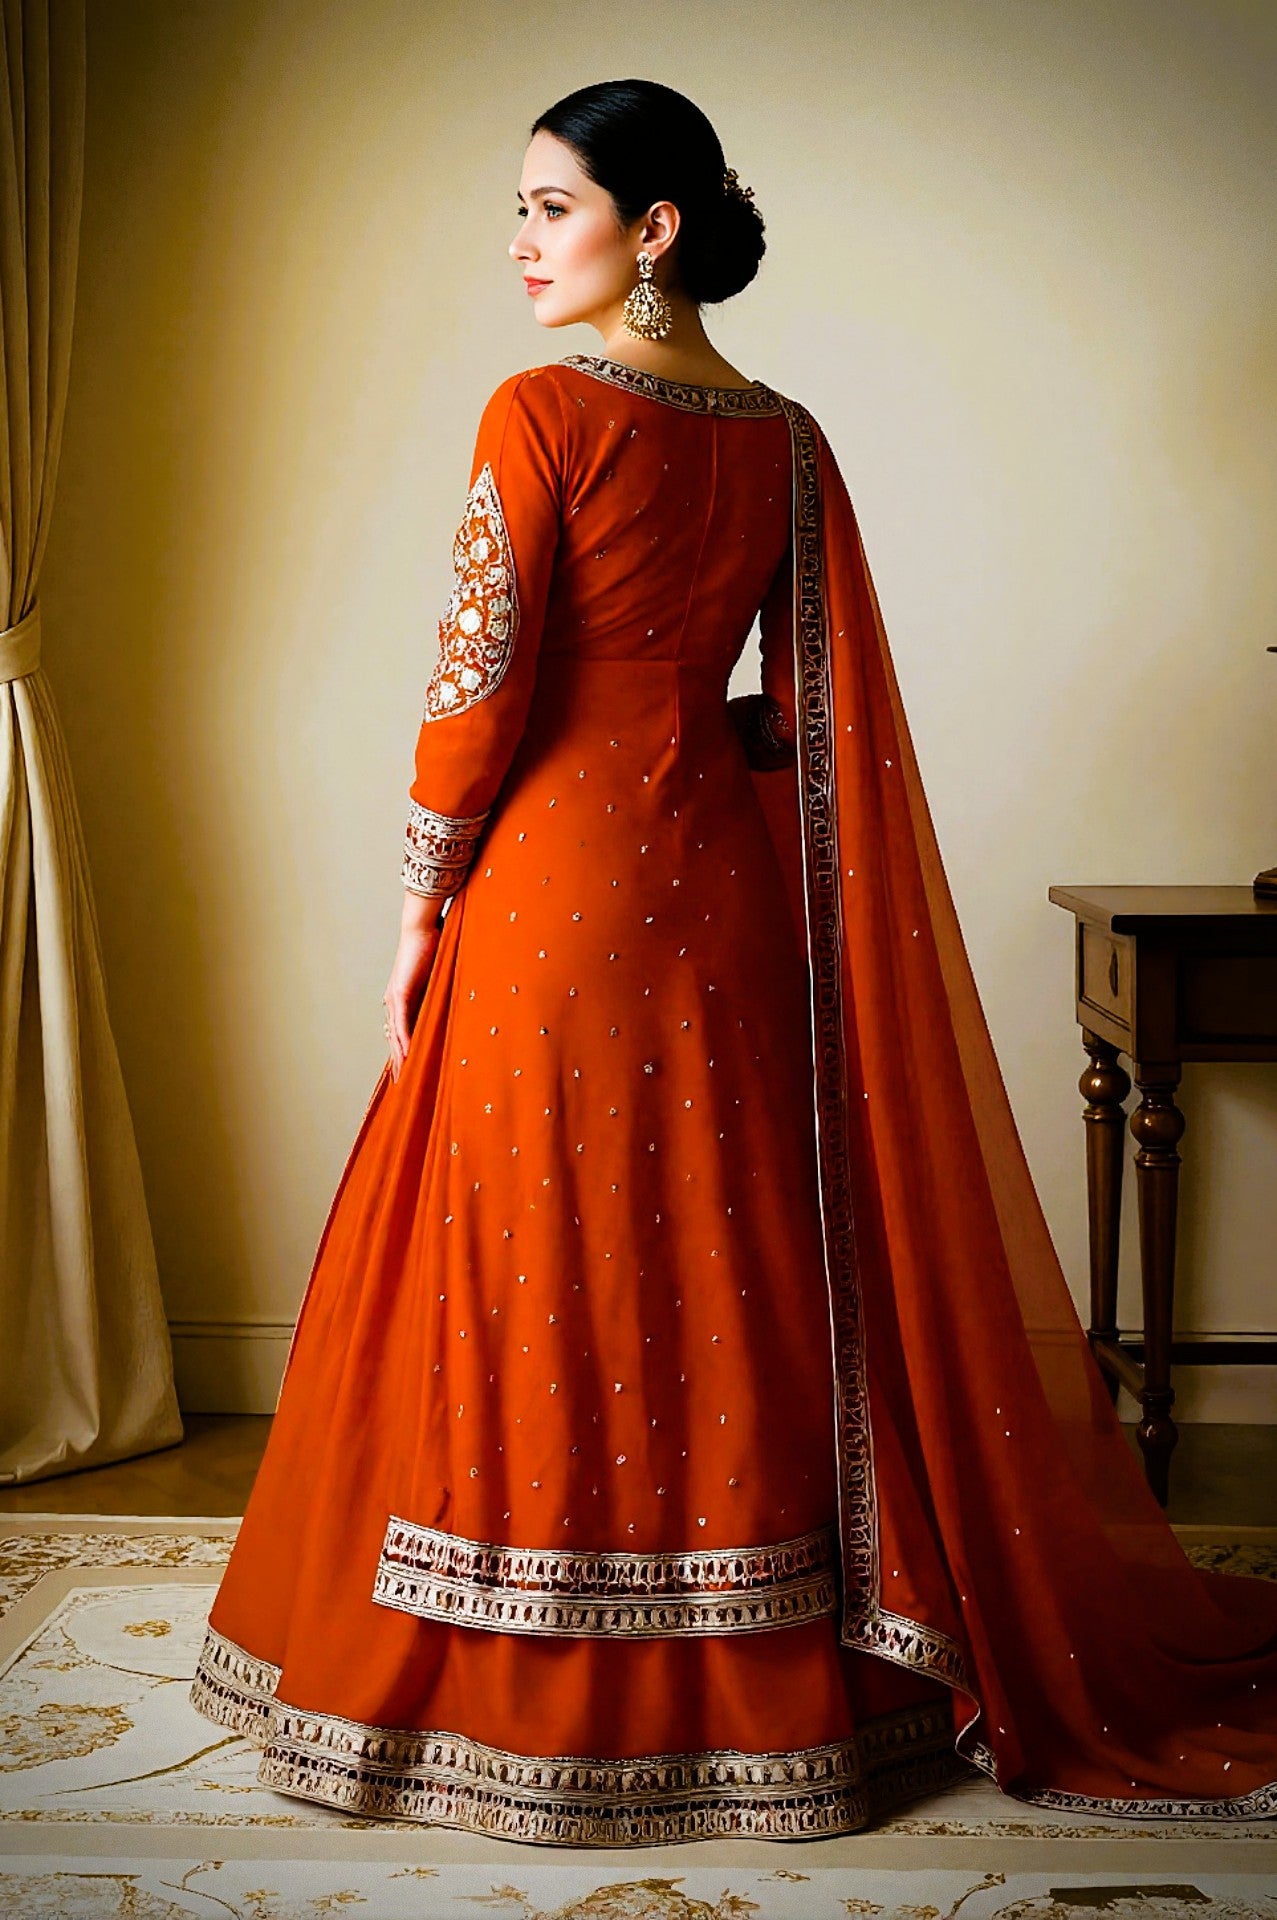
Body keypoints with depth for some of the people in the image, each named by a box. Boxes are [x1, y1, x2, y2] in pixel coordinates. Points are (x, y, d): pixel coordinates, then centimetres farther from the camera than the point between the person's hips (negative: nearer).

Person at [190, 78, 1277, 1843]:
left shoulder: (541, 413, -9)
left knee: (538, 1269, 4)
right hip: (721, 886, 6)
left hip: (553, 883, -6)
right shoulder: (786, 439, 8)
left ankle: (536, 1692, 16)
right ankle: (761, 1679, 27)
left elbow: (478, 689, -12)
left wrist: (417, 911, -2)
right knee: (730, 1269, 14)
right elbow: (819, 714, 9)